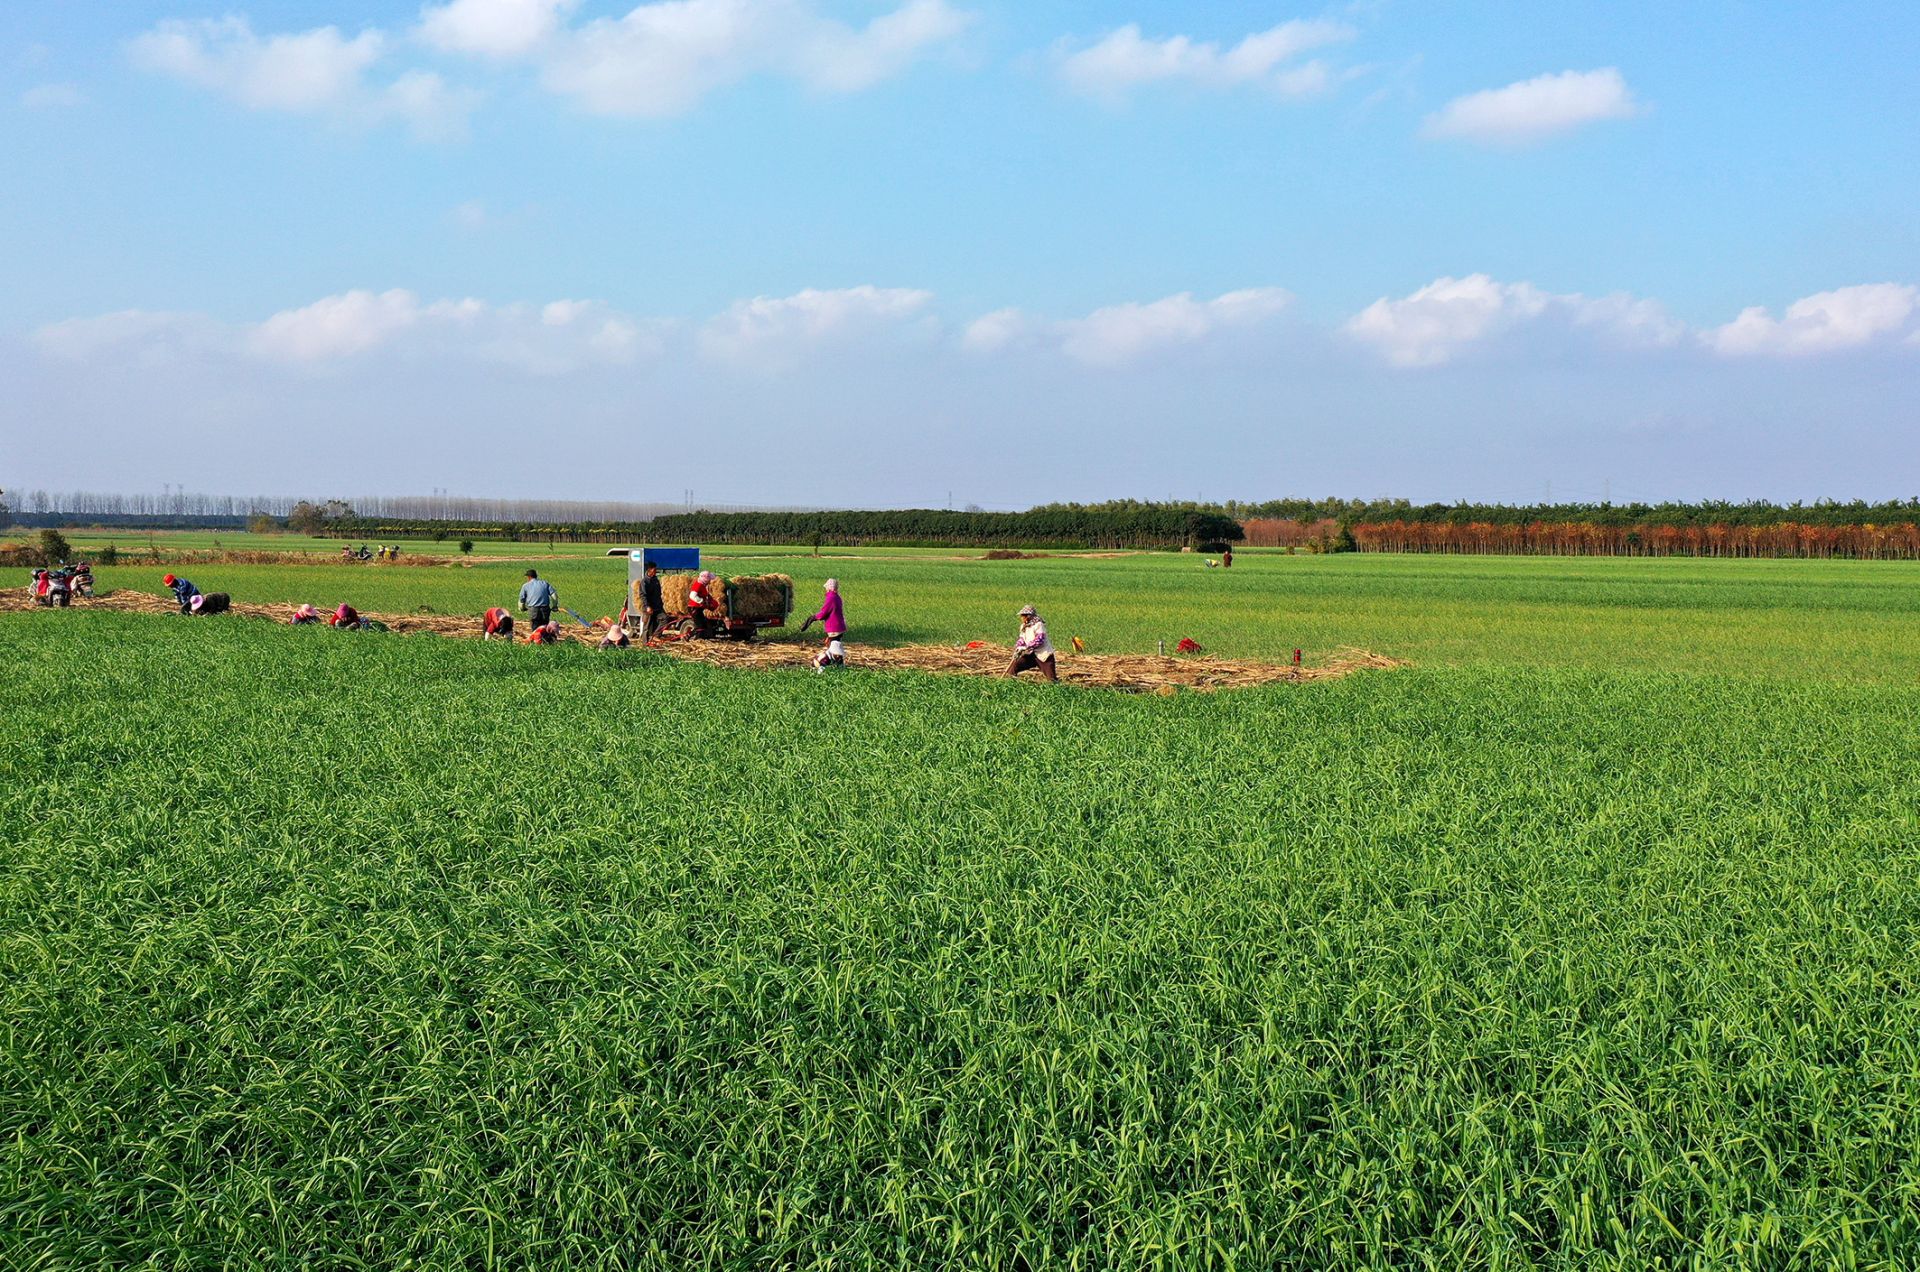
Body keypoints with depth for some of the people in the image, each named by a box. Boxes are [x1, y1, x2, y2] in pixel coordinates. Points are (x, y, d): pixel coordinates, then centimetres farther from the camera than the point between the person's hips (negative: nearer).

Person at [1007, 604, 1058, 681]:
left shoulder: (1038, 624, -15)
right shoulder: (1024, 626, 9)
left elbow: (1039, 640, -24)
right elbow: (1022, 640, 11)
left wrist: (1026, 647, -27)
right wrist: (1018, 648, -9)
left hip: (1043, 654, -7)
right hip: (1031, 654, 7)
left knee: (1052, 678, -10)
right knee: (1014, 667, -7)